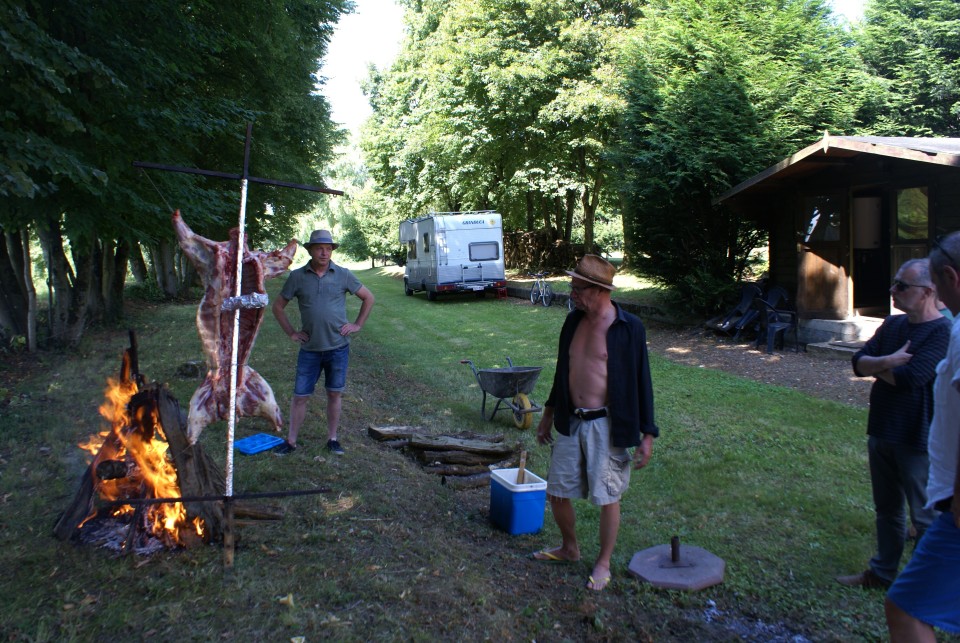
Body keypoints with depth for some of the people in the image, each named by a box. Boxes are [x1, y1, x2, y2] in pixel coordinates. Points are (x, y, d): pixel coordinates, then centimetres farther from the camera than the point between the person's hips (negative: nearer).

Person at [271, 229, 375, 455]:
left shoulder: (343, 275, -1)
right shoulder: (297, 276, -1)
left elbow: (368, 298, 9)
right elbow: (278, 307, 9)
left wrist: (357, 325, 3)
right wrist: (291, 332, 3)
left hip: (338, 347, 0)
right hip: (309, 349, 0)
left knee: (334, 394, 9)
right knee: (300, 395, 5)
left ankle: (332, 439, 22)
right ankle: (291, 440, 18)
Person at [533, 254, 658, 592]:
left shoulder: (629, 328, -11)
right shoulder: (573, 321, 6)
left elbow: (641, 381, -8)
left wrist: (647, 434, -9)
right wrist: (549, 413, 21)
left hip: (606, 425, -6)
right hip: (570, 423, 6)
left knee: (607, 497, 6)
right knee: (557, 492, 13)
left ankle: (603, 563, 26)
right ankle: (569, 547, 38)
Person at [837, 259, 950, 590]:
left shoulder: (942, 332, -17)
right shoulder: (892, 325, 8)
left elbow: (909, 378, -25)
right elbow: (859, 362, 1)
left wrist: (877, 365, -7)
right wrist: (888, 361, -19)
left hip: (917, 440, -8)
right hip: (881, 432, 8)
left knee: (926, 518, 5)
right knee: (887, 510, 20)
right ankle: (882, 572, 34)